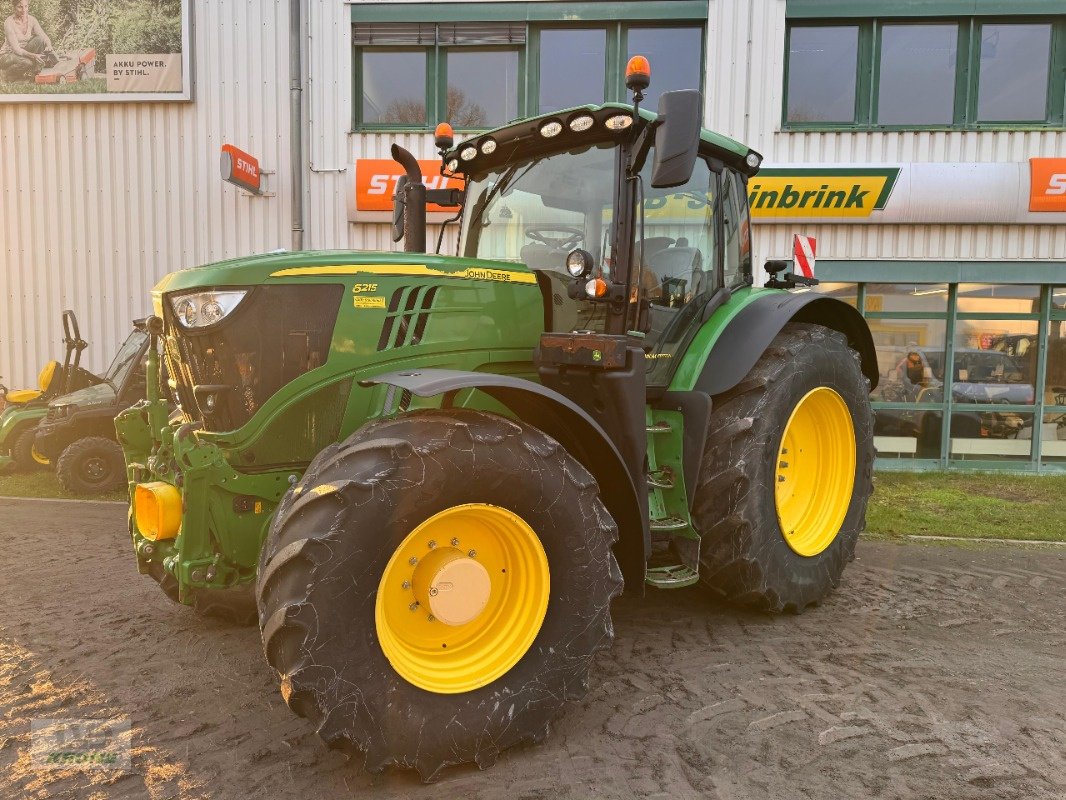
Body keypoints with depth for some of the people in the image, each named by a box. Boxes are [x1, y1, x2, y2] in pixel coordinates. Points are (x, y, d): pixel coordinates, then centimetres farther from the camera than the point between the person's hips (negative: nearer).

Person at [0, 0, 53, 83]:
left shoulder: (31, 19, -6)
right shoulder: (9, 22, -22)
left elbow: (44, 37, -10)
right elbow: (16, 49, -28)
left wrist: (49, 46, -36)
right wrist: (33, 56, -46)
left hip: (24, 52, 5)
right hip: (7, 55, -5)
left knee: (39, 39, -21)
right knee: (27, 62, -37)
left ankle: (35, 70, -12)